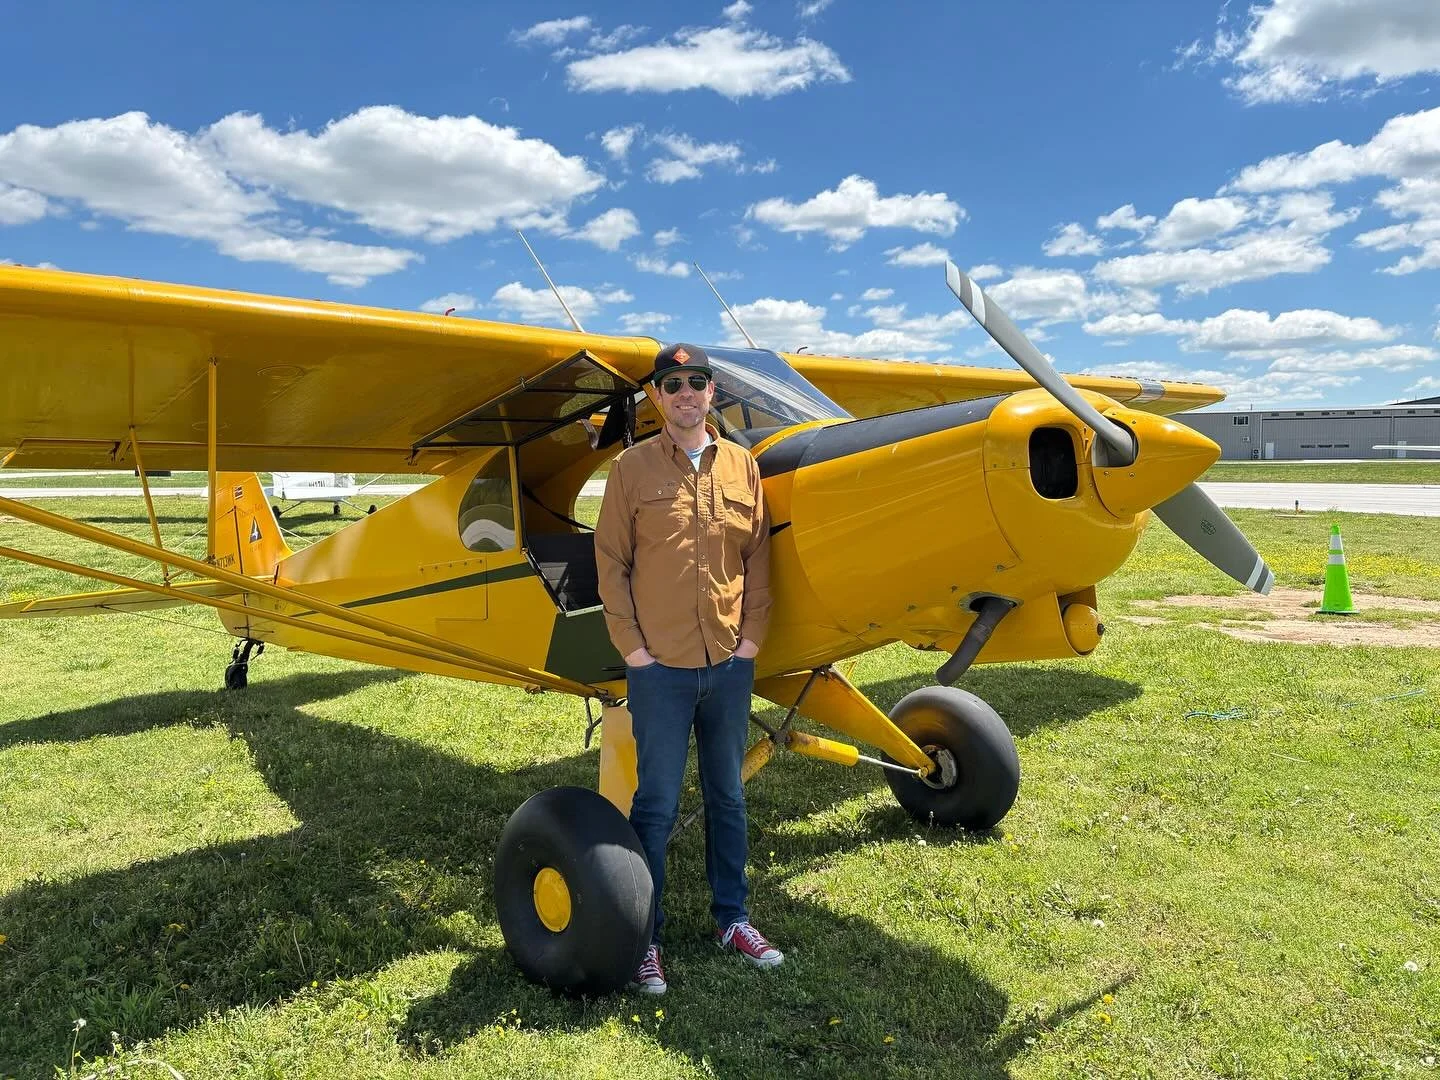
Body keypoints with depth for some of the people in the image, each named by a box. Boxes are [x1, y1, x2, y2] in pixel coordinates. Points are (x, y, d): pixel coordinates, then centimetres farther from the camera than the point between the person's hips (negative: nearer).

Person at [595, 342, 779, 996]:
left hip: (731, 664, 3)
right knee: (657, 804, 3)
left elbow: (757, 556, 10)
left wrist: (753, 634, 2)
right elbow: (611, 561, -1)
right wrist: (629, 644, -7)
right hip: (660, 666, -3)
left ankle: (732, 917, 31)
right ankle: (644, 934, 18)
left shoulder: (741, 466, 7)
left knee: (728, 796, 15)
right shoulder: (633, 467, -1)